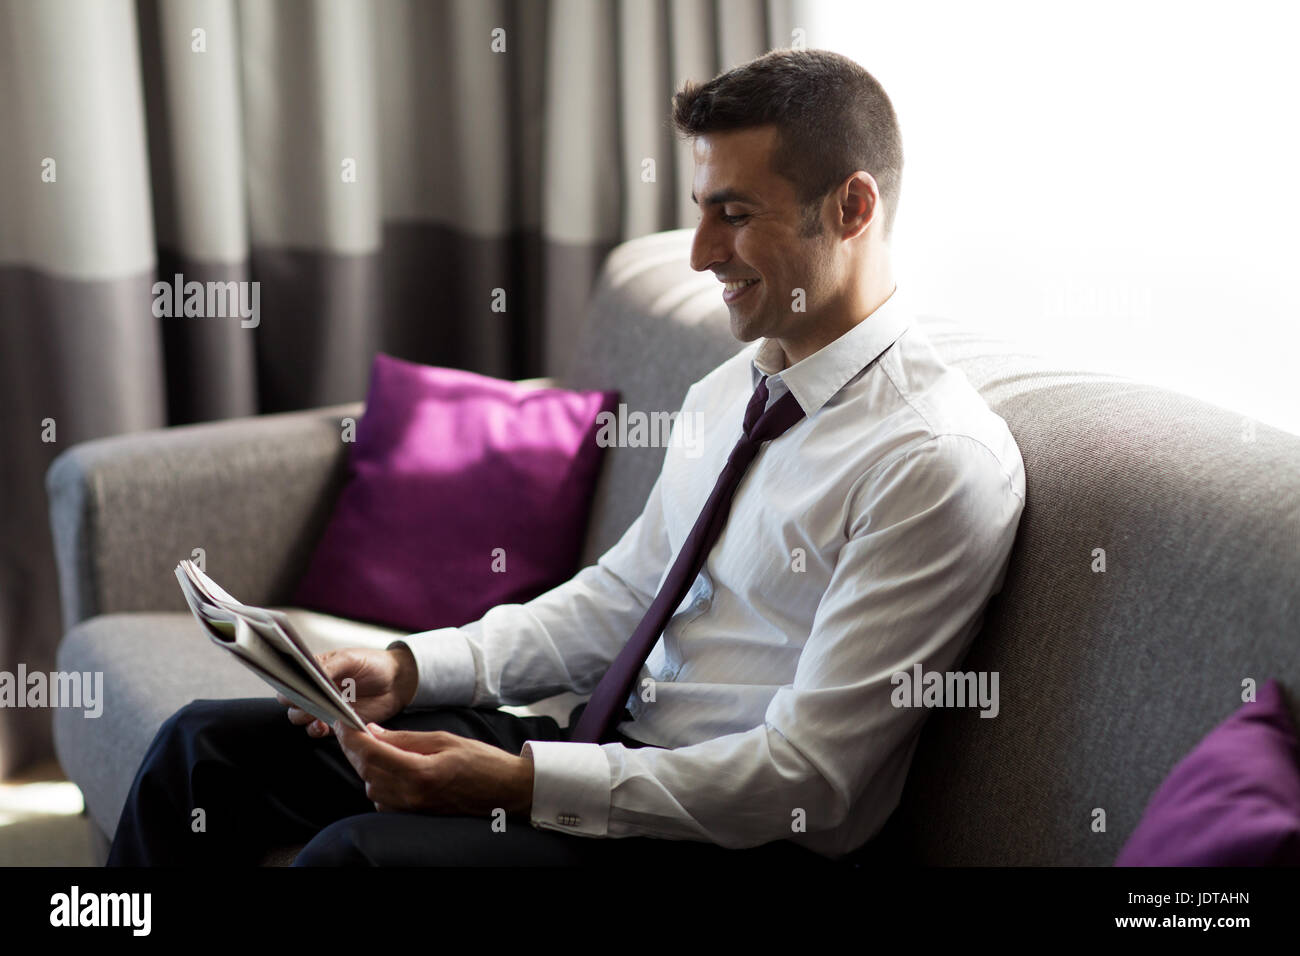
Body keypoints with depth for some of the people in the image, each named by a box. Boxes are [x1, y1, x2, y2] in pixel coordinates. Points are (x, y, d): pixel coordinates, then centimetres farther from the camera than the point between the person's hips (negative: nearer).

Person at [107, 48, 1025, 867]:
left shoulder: (942, 461, -17)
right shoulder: (729, 390, 12)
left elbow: (804, 780, -20)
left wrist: (518, 781, -24)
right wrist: (411, 667, 2)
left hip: (732, 834, -8)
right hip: (605, 743, 9)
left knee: (357, 848, -30)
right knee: (206, 742, 2)